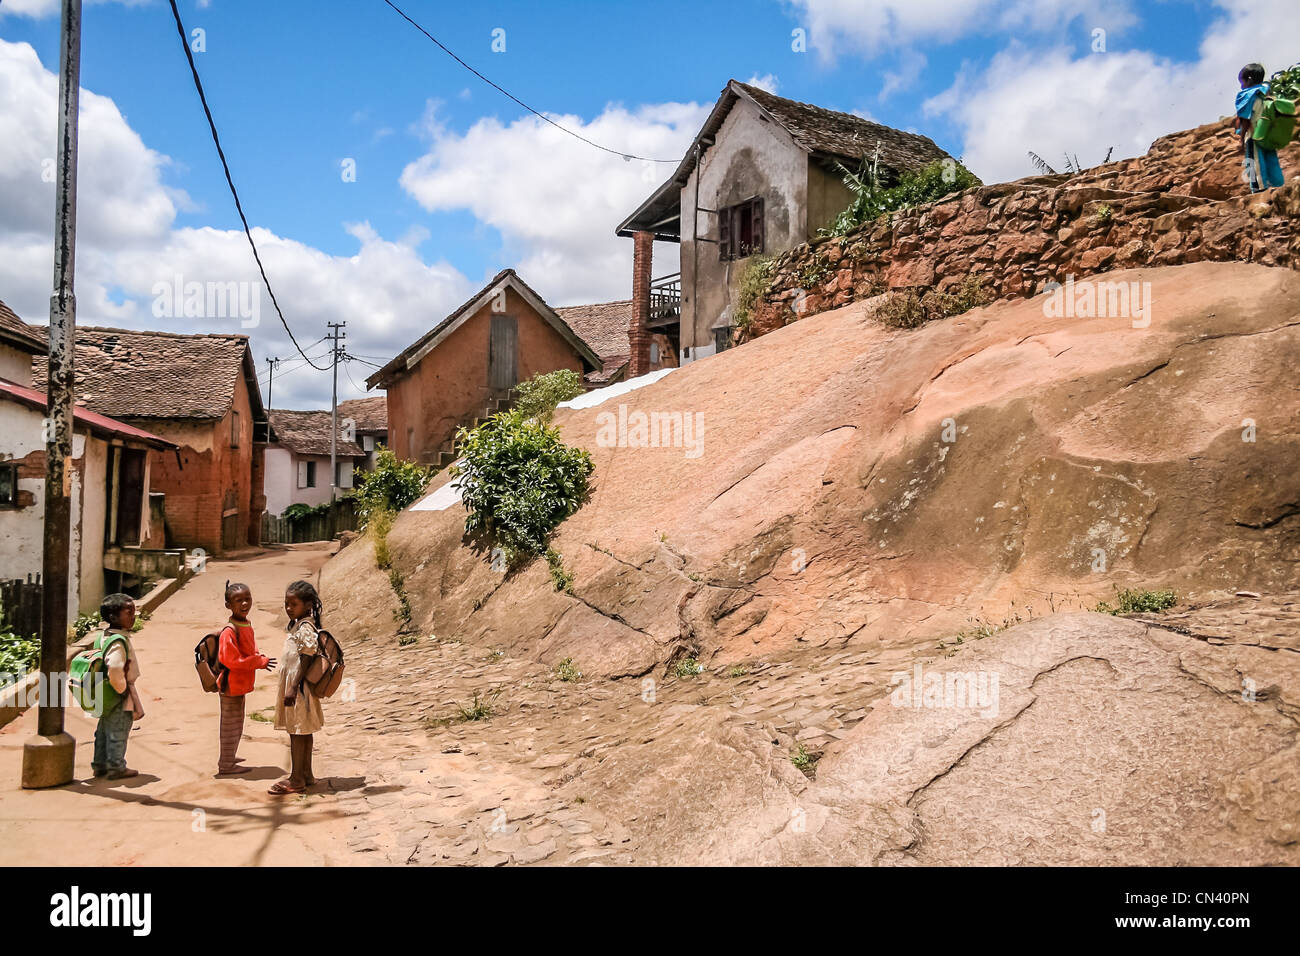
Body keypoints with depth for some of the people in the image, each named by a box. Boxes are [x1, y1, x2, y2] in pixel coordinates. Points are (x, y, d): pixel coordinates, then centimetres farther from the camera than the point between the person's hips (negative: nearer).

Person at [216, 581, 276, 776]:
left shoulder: (247, 625, 7)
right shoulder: (230, 631, -22)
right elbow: (231, 660, -25)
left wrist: (261, 659, -1)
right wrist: (260, 661, -21)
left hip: (241, 684, 9)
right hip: (231, 684, -9)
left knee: (236, 724, 22)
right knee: (230, 725, 4)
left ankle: (229, 757, 37)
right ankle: (226, 765, 16)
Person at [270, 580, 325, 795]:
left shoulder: (305, 628, -18)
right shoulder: (299, 626, 12)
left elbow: (306, 660, -21)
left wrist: (294, 688, -23)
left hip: (298, 686, -10)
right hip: (293, 685, 10)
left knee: (297, 732, -3)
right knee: (303, 732, 15)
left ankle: (296, 780, 4)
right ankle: (306, 775, 23)